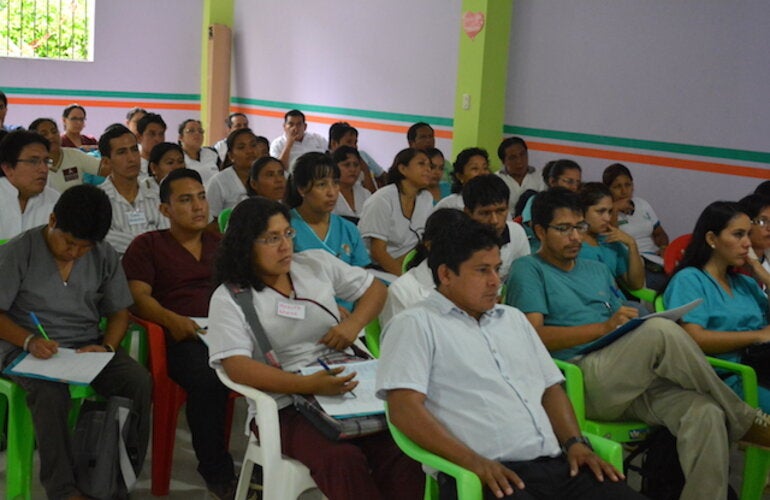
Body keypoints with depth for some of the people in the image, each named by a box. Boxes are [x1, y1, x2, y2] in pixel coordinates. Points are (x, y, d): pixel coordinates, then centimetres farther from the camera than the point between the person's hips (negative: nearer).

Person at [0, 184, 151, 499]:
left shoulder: (105, 257, 5)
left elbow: (119, 312, 10)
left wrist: (107, 347, -10)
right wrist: (29, 340, -22)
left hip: (88, 347, 3)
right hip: (28, 350, -3)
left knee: (140, 383, -24)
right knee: (51, 392, -36)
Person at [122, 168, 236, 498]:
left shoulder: (221, 244, 27)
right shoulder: (147, 245, 15)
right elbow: (138, 296, 2)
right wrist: (170, 319, -18)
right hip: (182, 336, -3)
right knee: (207, 379, -37)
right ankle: (216, 470, -18)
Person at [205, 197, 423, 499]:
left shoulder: (316, 263, 12)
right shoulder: (228, 298, 0)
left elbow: (374, 289, 23)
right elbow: (237, 367, -14)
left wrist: (353, 323, 0)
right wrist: (308, 385, -26)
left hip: (343, 389, 4)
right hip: (284, 407, -3)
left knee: (401, 449, -26)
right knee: (343, 459, -32)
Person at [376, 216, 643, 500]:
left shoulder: (513, 318, 24)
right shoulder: (415, 324, 1)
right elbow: (404, 408, -10)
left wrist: (576, 443, 5)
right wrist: (473, 461, -18)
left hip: (555, 465, 7)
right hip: (486, 475, -6)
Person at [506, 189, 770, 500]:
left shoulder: (597, 270, 28)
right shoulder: (528, 270, 7)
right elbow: (535, 336, -7)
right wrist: (604, 327, -15)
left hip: (631, 381, 7)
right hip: (578, 383, -6)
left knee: (705, 412, -24)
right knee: (661, 330, -29)